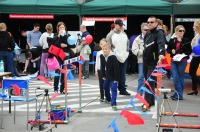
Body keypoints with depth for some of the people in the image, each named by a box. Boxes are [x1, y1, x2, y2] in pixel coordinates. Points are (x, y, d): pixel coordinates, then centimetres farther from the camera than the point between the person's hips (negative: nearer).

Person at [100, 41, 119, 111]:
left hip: (113, 76, -7)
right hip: (107, 75, 7)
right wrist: (103, 75, 5)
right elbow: (102, 66, 3)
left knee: (113, 89, -13)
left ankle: (113, 104, -14)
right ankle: (108, 98, 48)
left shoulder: (113, 57, -28)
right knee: (105, 87, 22)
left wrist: (116, 78, -25)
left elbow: (116, 68, -26)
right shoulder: (102, 56, -10)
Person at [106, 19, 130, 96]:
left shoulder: (124, 34, 12)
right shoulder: (110, 35, -6)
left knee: (123, 75, 10)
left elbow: (128, 43, 21)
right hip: (115, 58, -5)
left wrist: (127, 52, 10)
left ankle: (122, 90, 18)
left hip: (124, 57, 6)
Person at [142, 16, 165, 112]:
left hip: (154, 62, -8)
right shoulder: (147, 33, 13)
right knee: (148, 82, 13)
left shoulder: (159, 32, -12)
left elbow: (161, 43, -31)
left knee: (150, 82, -10)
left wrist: (161, 54, -48)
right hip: (146, 61, 8)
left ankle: (147, 103, -6)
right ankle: (151, 101, 23)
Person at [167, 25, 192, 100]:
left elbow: (189, 51, 2)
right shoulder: (172, 40, 4)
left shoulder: (186, 41, 0)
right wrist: (171, 51, -12)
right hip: (174, 61, 2)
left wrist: (185, 54, -16)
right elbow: (168, 49, 9)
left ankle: (178, 94, 14)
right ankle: (179, 94, 3)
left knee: (180, 78, 5)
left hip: (182, 61, -2)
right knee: (175, 78, -4)